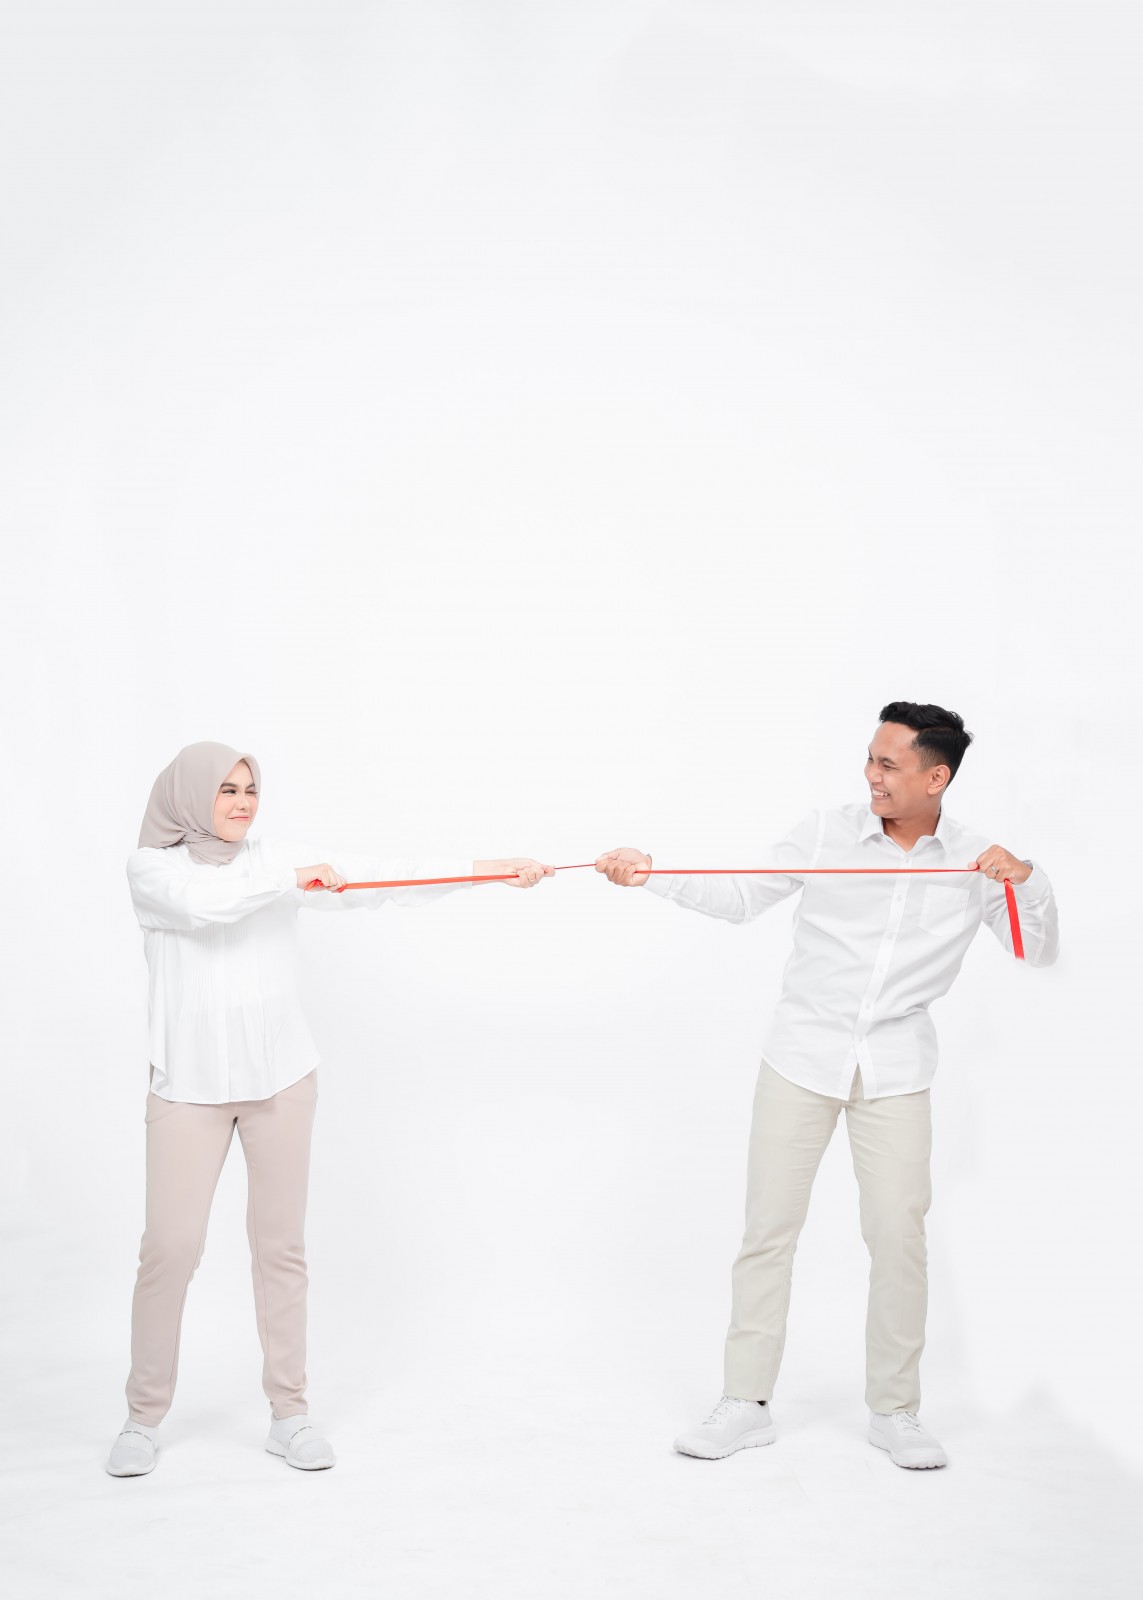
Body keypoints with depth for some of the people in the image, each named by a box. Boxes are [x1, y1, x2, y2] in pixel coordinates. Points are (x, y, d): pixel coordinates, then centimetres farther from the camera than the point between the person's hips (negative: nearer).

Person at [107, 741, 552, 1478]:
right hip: (189, 1084, -2)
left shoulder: (278, 860, 5)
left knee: (281, 1245, 6)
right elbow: (205, 901, -23)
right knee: (171, 1248, -2)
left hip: (280, 1077, 2)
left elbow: (382, 882, -4)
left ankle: (289, 1413, 15)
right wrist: (292, 878, -25)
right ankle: (144, 1416, 14)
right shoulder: (152, 869, -1)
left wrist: (492, 869, -13)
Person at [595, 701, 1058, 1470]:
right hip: (803, 1057, 0)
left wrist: (1027, 879, -17)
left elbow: (1040, 951, 1)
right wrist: (650, 875, -10)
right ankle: (747, 1405, 12)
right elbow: (742, 897, 1)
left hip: (896, 1071, 0)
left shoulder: (974, 861, -1)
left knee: (899, 1235, 0)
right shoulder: (828, 832, -3)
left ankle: (895, 1411, 16)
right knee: (769, 1228, 2)